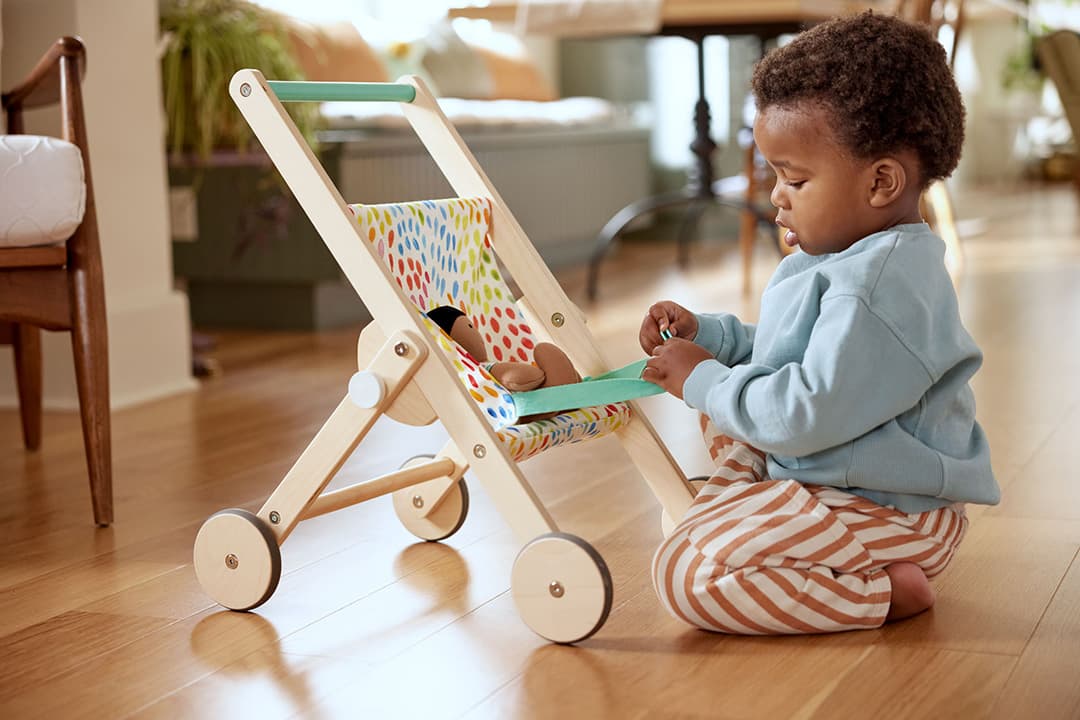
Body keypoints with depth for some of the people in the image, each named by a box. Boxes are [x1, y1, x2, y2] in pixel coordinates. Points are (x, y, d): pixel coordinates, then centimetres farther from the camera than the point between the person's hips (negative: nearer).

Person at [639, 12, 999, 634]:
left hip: (892, 514, -12)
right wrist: (706, 334, 7)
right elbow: (798, 354, 22)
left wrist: (705, 380, -16)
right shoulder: (858, 258, 9)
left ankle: (886, 592, -16)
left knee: (685, 576, -24)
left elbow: (809, 414, -31)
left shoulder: (878, 286, -27)